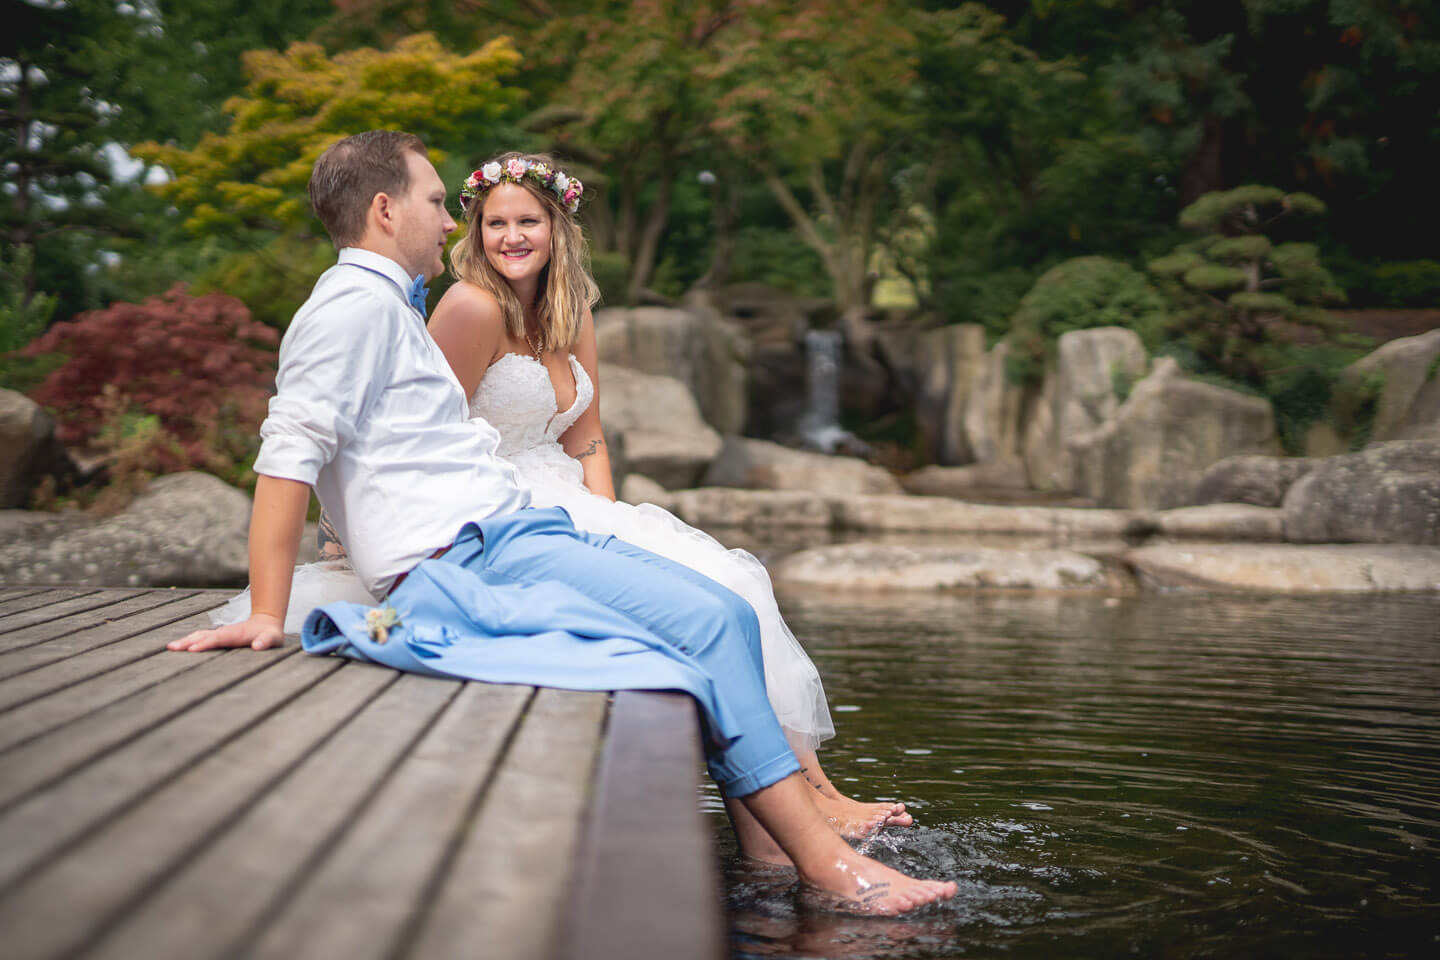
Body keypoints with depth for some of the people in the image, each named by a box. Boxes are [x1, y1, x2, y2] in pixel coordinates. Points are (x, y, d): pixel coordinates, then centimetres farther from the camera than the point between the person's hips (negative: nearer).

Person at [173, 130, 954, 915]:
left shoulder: (388, 306, 27)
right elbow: (290, 453, -15)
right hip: (467, 551, -10)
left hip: (508, 532, 10)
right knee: (712, 623, -19)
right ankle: (823, 859, -16)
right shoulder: (356, 302, -5)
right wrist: (267, 614, -21)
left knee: (730, 608, -3)